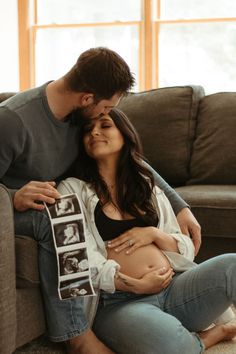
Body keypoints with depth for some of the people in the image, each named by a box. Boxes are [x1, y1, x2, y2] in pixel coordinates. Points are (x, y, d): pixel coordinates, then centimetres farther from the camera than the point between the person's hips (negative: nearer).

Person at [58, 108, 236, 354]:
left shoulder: (150, 189, 22)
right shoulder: (73, 190, 9)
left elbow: (187, 249, 17)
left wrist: (153, 234, -2)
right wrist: (135, 286, -13)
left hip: (175, 289, 4)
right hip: (118, 301, -4)